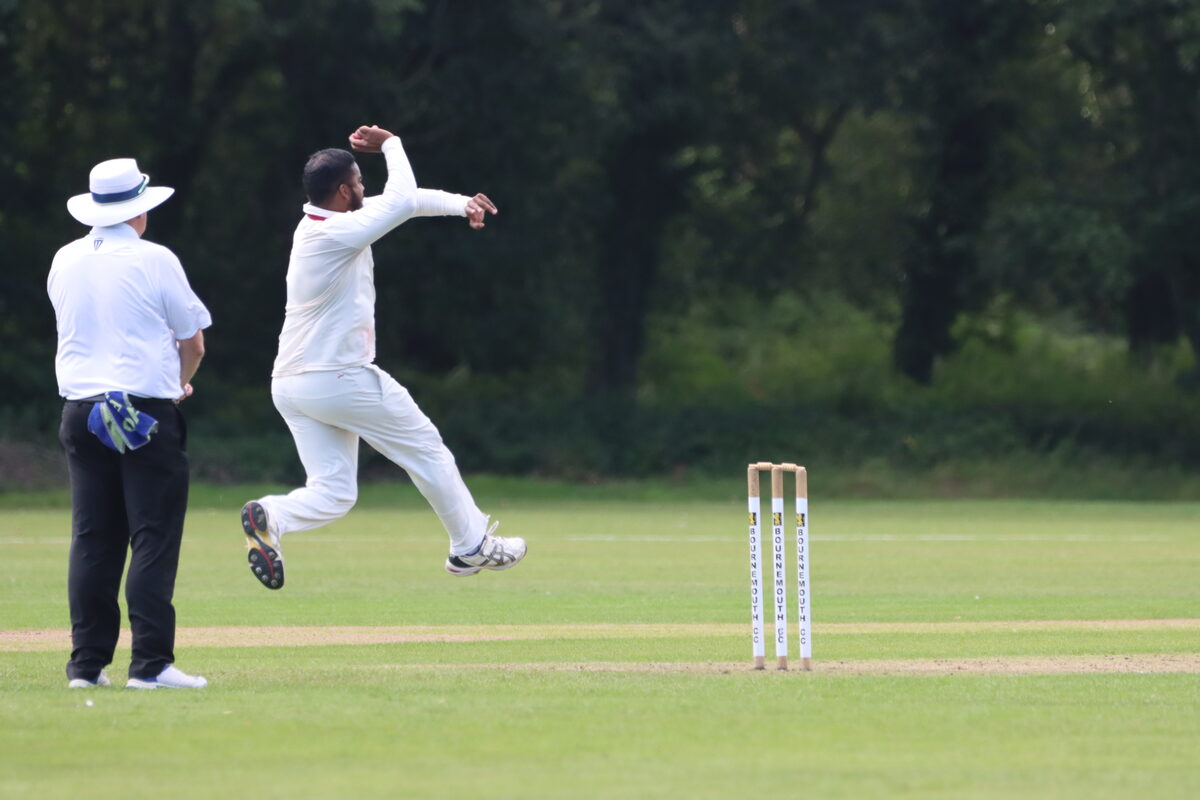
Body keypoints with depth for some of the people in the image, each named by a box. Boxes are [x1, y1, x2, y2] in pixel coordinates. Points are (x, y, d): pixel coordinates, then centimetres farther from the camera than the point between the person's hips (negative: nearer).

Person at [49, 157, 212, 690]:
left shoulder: (64, 262, 9)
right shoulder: (154, 261, -6)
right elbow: (193, 340, 2)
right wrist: (180, 381, 24)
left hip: (80, 410, 5)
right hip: (148, 414, -5)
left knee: (92, 541, 7)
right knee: (154, 539, -5)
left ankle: (87, 663, 6)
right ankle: (151, 662, -11)